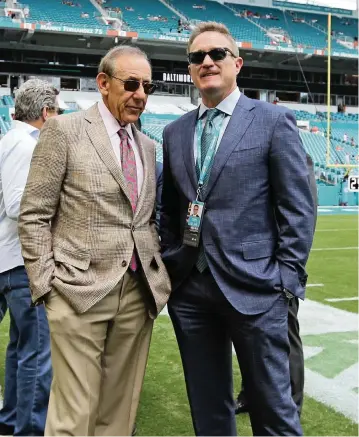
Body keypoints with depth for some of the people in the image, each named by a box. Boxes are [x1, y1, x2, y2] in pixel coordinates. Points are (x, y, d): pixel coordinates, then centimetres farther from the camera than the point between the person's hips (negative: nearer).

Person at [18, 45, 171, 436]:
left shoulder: (147, 145, 16)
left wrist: (157, 270, 7)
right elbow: (33, 216, -4)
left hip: (139, 294, 6)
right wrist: (47, 285, -10)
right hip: (81, 291, -5)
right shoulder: (64, 130, -2)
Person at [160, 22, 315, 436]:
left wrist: (288, 277, -9)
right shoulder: (174, 132, 13)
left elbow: (298, 207, -4)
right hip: (189, 289, 5)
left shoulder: (274, 120, -1)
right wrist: (169, 263, 8)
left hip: (252, 286, -4)